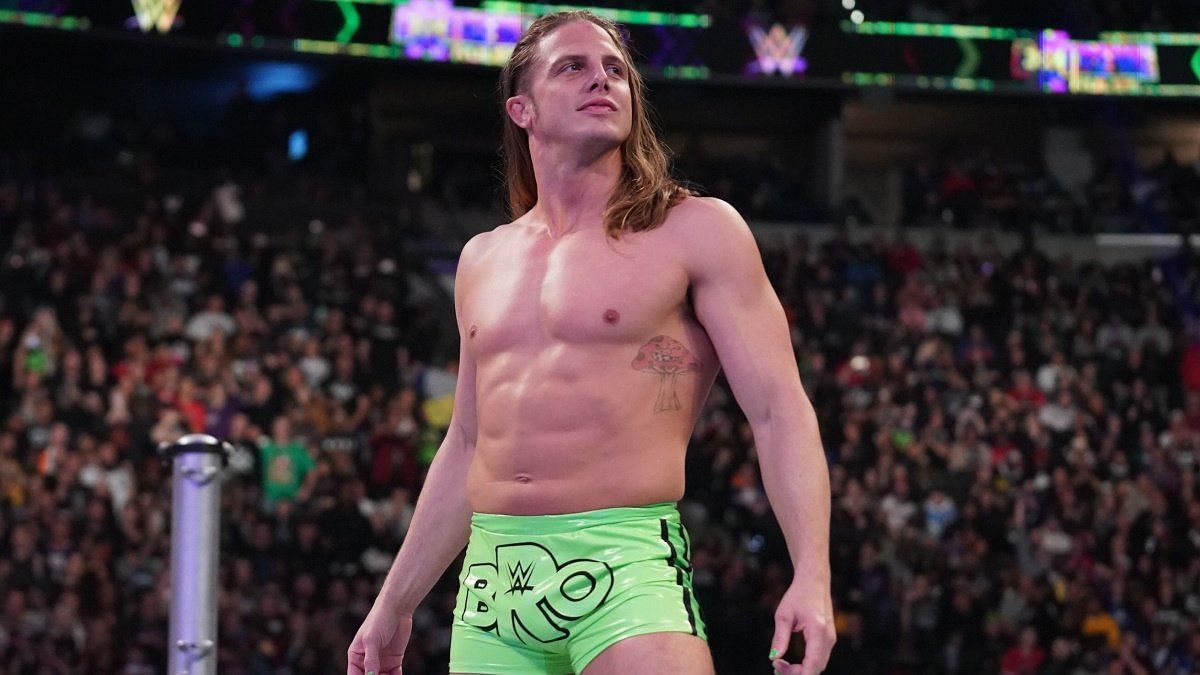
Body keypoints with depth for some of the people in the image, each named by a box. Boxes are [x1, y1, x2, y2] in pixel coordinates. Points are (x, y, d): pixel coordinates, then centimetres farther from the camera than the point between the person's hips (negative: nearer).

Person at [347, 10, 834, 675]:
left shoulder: (698, 231, 3)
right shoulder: (482, 259, 18)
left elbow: (780, 410, -4)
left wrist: (811, 577, -16)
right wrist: (394, 604, 25)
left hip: (627, 568, -5)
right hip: (493, 575, 5)